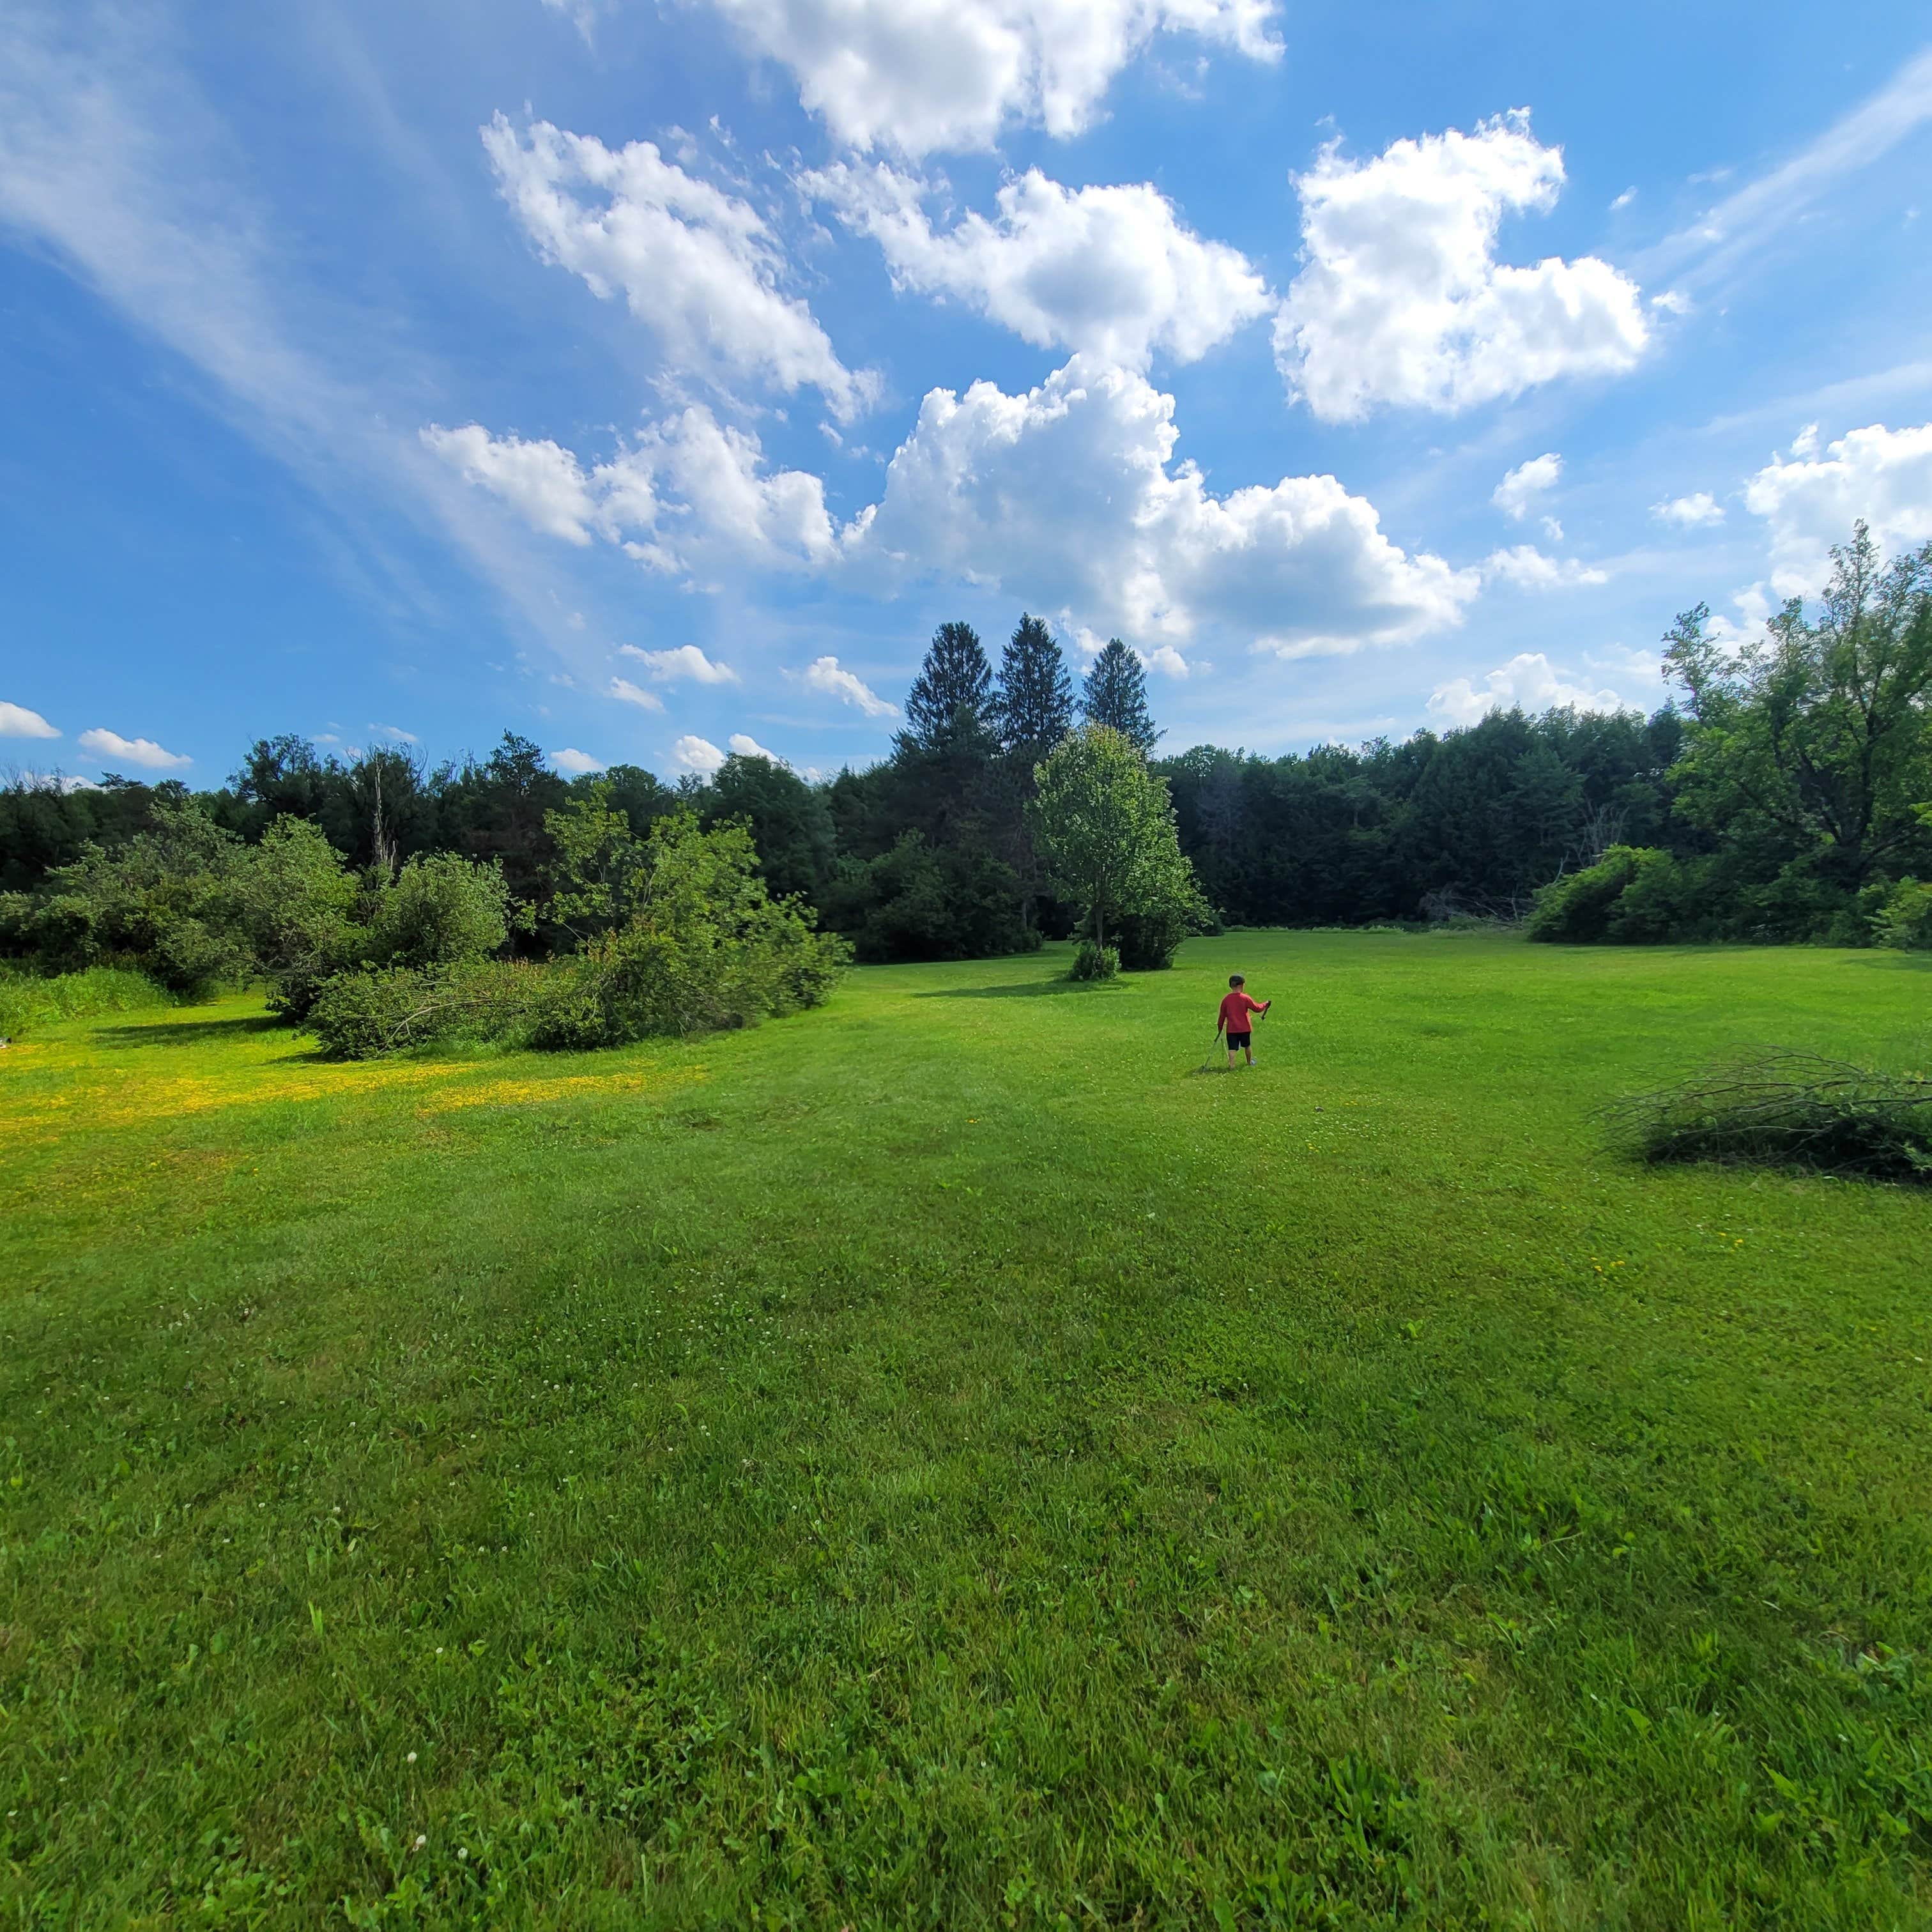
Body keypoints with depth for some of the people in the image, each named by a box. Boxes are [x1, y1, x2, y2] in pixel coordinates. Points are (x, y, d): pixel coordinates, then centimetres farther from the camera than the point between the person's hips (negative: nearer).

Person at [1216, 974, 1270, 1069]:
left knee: (1232, 1048, -3)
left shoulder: (1226, 1000, -4)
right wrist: (1265, 1004, 16)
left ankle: (1231, 1065, -19)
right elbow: (1257, 1008, -3)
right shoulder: (1245, 998, -11)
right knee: (1247, 1046, 22)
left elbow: (1222, 1016, 2)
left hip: (1231, 1029, 0)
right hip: (1245, 1028, 0)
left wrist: (1220, 1028, 13)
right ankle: (1250, 1062, 41)